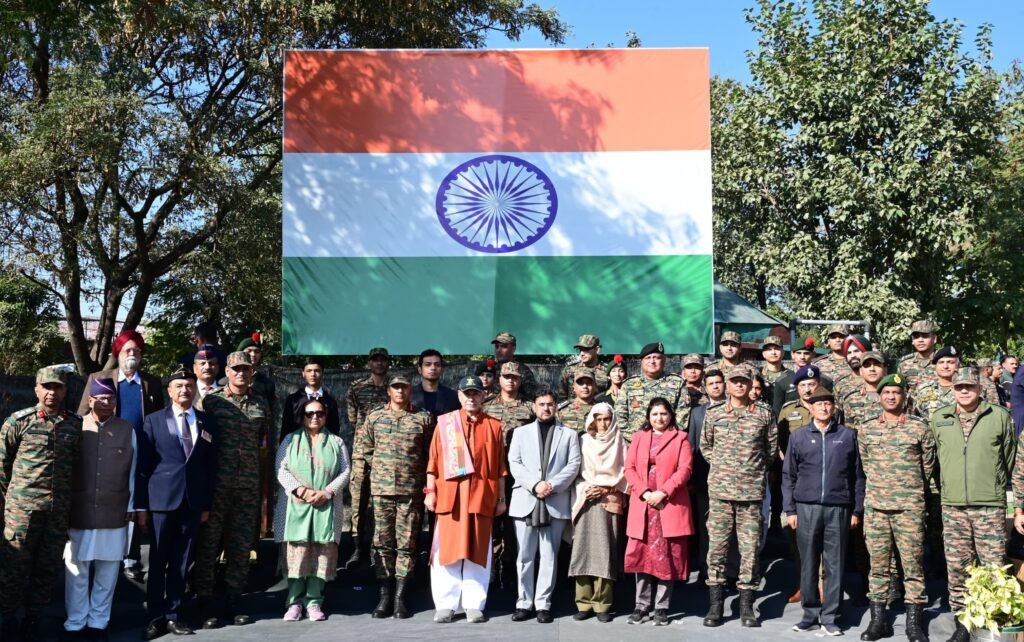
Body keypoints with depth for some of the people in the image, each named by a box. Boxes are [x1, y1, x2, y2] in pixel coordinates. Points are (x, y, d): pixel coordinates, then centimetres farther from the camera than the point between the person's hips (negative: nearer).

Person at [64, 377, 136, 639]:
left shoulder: (127, 431, 4)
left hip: (114, 514, 1)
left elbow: (132, 471, 8)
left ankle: (98, 622, 19)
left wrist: (130, 507, 7)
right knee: (76, 570, 5)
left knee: (107, 571, 7)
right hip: (78, 513, -1)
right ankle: (76, 622, 17)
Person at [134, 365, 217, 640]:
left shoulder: (207, 423, 9)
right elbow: (143, 466, 1)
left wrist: (207, 504, 6)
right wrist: (140, 505, -4)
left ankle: (173, 614, 15)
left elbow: (209, 466, 10)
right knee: (158, 562, 3)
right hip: (162, 499, -2)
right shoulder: (154, 421, 3)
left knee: (181, 563, 7)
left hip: (193, 502, 2)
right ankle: (155, 617, 12)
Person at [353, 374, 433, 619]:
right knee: (382, 542, 5)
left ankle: (400, 597, 9)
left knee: (407, 543, 2)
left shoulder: (424, 418, 3)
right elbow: (363, 449, 11)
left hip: (411, 490, -1)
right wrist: (363, 477, 3)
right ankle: (385, 596, 12)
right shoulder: (374, 417, 7)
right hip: (381, 489, 1)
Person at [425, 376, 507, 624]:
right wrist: (430, 491, 1)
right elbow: (433, 460, 7)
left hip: (482, 496, 0)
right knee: (447, 549, 1)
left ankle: (474, 605, 10)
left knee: (478, 551, 4)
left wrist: (501, 498, 6)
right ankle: (446, 604, 8)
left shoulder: (494, 426, 8)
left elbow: (500, 466, 8)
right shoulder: (444, 423, 7)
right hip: (450, 495, 0)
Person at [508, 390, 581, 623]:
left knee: (549, 556, 1)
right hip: (526, 501, 1)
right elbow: (514, 464, 3)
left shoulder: (569, 434, 12)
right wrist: (534, 484, -12)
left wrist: (552, 485, -13)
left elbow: (573, 465, 1)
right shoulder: (521, 432, 14)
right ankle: (524, 603, 9)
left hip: (556, 503, -1)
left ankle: (543, 604, 5)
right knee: (525, 557, 3)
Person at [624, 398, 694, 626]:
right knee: (641, 554, 2)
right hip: (642, 504, 2)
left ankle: (661, 607, 6)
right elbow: (629, 468, 5)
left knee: (667, 557, -1)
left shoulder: (680, 438, 6)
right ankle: (642, 605, 11)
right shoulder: (639, 437, 14)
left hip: (670, 505, -2)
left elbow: (684, 469, -4)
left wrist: (663, 492, -14)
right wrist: (644, 492, -10)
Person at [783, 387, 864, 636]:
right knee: (808, 565, 5)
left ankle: (829, 617, 9)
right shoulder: (799, 436, 7)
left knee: (834, 566, 2)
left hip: (838, 509, -1)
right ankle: (810, 613, 15)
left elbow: (858, 475, 8)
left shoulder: (848, 435, 6)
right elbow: (788, 476, 8)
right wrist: (789, 509, 2)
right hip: (807, 508, 1)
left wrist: (857, 510, 4)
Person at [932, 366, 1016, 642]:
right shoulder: (939, 419, 7)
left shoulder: (1000, 416, 2)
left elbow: (1010, 459, 10)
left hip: (990, 505, -2)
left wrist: (997, 487, 14)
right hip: (952, 506, 2)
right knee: (957, 569, 6)